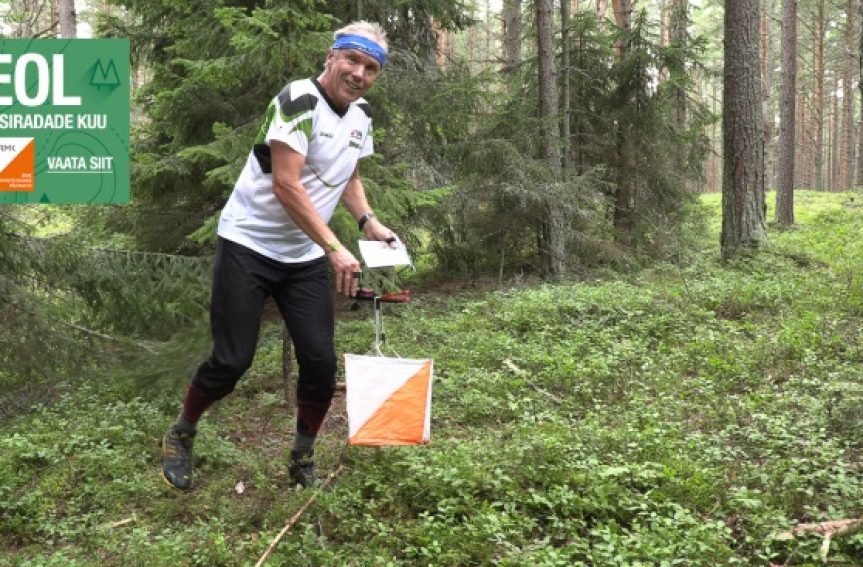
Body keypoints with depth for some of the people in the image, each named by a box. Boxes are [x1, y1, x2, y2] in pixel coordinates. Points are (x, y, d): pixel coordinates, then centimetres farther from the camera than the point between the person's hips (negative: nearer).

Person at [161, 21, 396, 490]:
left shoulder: (361, 115, 6)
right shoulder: (299, 100, -19)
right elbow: (286, 186, -25)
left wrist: (368, 221, 5)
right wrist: (335, 249, -25)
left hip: (304, 258, 7)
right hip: (248, 244, -6)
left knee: (321, 361, -2)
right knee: (232, 360, -5)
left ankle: (303, 462, 18)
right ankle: (179, 437, 22)